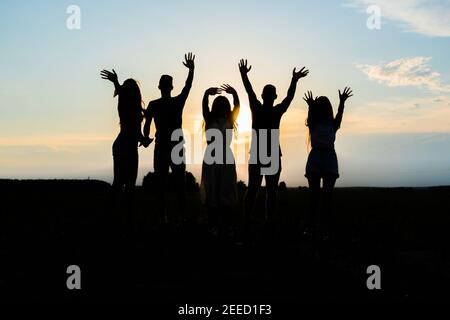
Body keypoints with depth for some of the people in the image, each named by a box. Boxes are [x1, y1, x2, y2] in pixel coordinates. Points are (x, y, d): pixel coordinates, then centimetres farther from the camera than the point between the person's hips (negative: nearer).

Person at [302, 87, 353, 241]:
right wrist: (310, 106, -35)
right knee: (314, 195, -3)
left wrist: (342, 103, -28)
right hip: (315, 158, -1)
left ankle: (326, 230, -4)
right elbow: (311, 116, -15)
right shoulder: (313, 124, 7)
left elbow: (339, 116, -10)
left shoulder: (333, 125, 9)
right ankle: (310, 228, -3)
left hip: (330, 159, 1)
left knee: (327, 196, -2)